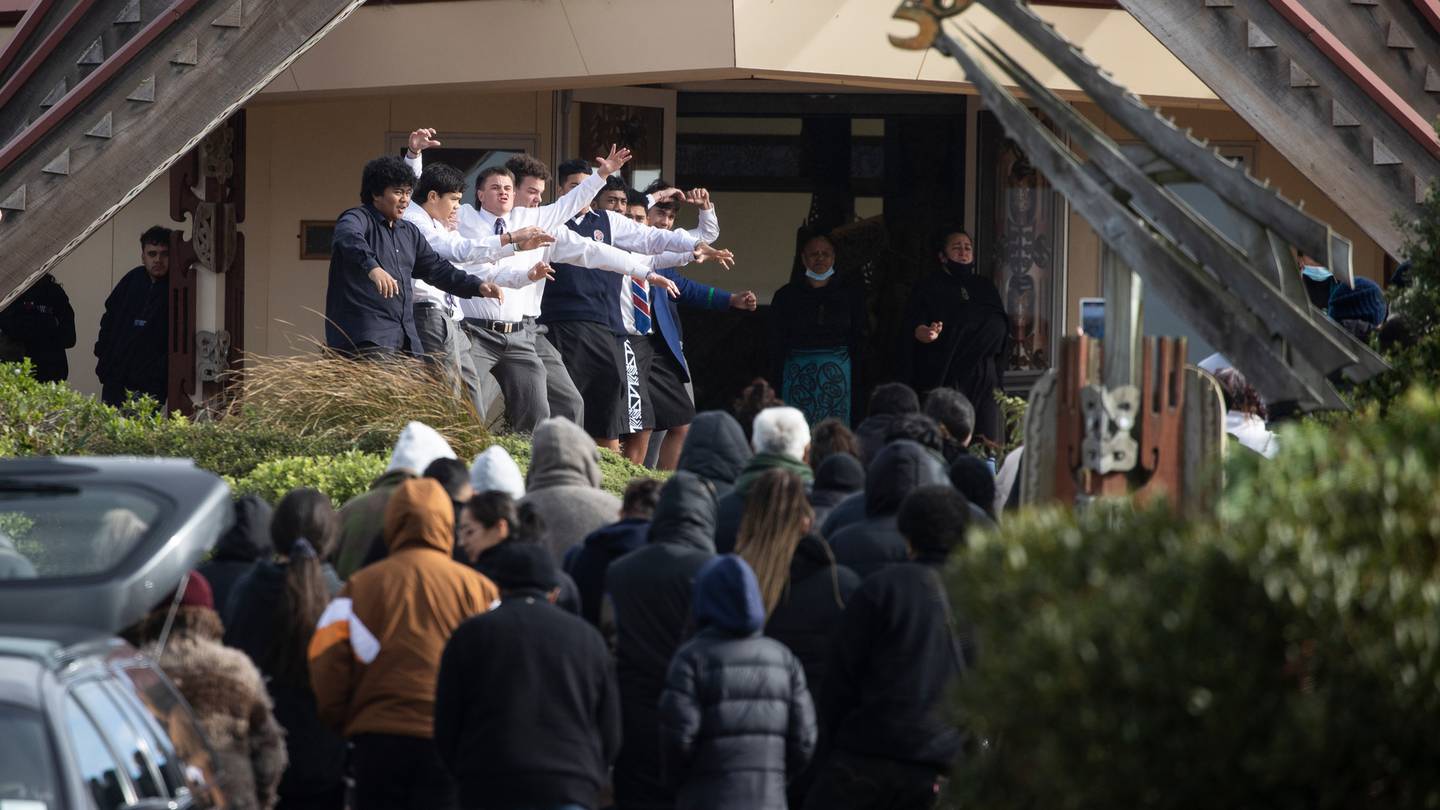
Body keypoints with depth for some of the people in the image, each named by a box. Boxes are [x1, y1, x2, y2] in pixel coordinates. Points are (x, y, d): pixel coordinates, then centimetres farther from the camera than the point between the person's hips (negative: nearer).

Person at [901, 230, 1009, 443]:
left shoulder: (985, 287, 20)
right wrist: (926, 333, -31)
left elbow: (1000, 329, 18)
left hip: (983, 377, 4)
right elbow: (914, 326, -8)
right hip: (943, 376, -4)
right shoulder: (929, 288, 5)